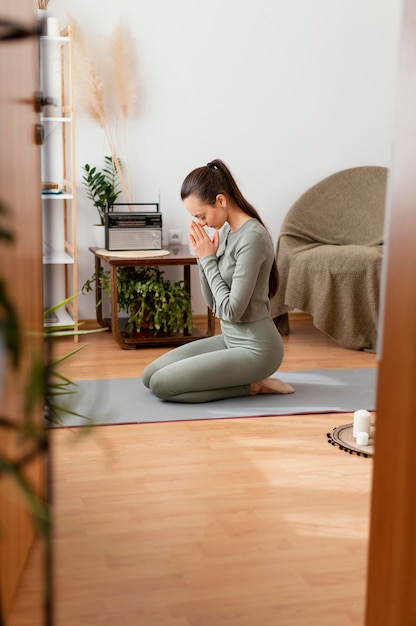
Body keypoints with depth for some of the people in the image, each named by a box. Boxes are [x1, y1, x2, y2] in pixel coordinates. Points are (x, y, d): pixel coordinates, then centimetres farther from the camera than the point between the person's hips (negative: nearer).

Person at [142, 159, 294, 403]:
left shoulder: (252, 237, -22)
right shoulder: (225, 231, 6)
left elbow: (231, 310, -23)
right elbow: (214, 303, 9)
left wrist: (208, 259, -14)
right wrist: (203, 257, -5)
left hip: (255, 349, -10)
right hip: (231, 340, 10)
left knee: (161, 384, -14)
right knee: (150, 375, 9)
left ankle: (252, 385, -2)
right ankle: (245, 379, 12)